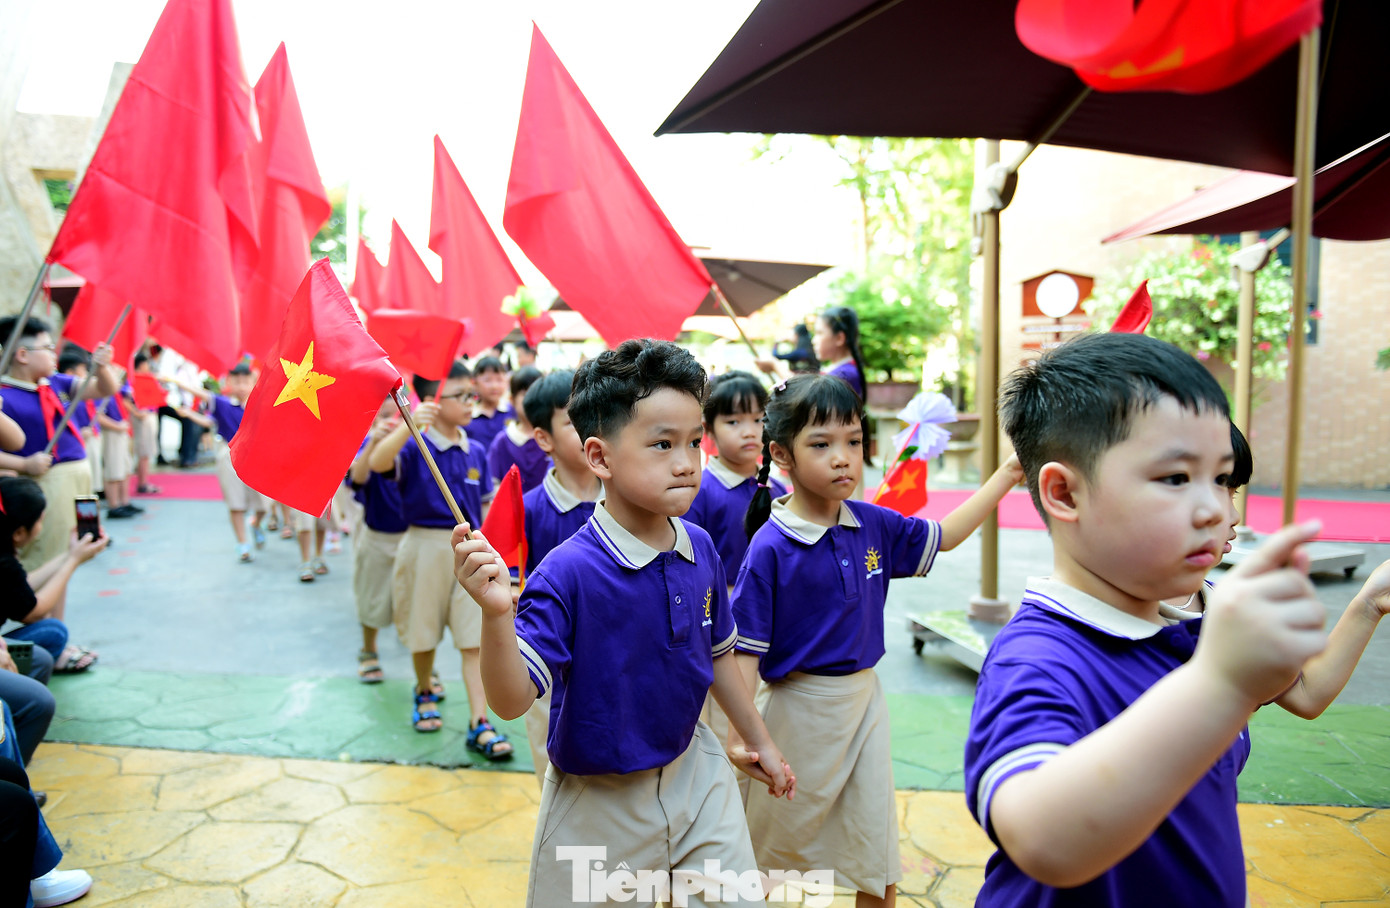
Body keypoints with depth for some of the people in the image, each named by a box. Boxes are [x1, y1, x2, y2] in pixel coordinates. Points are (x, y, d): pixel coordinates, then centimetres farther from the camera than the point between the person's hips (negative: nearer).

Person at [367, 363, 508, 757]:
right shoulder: (414, 446, -9)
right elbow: (377, 463, -30)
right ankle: (425, 694, 42)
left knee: (475, 640, -2)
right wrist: (408, 426, -41)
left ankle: (480, 725, 3)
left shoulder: (475, 452, 3)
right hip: (425, 546, -2)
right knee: (424, 633, 15)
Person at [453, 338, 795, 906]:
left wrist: (759, 742, 18)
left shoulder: (701, 550, -7)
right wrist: (496, 614, -44)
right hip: (599, 801, -4)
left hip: (693, 770, 5)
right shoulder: (568, 573, -25)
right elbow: (513, 701, -27)